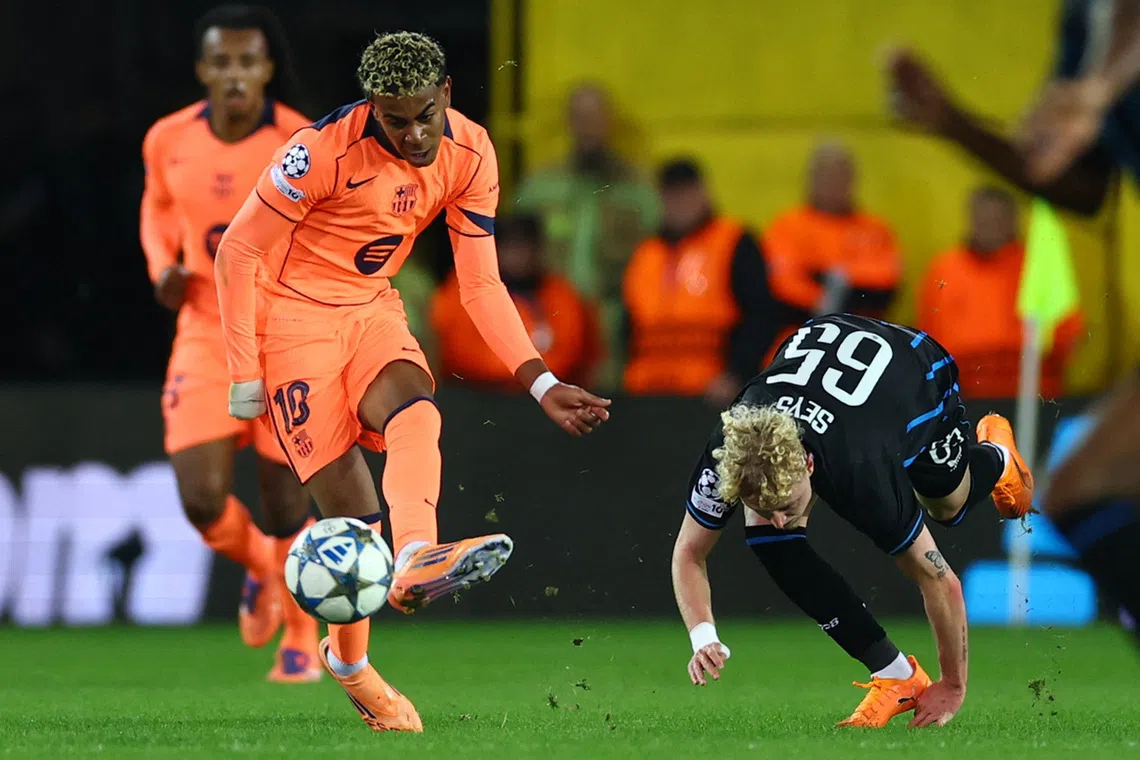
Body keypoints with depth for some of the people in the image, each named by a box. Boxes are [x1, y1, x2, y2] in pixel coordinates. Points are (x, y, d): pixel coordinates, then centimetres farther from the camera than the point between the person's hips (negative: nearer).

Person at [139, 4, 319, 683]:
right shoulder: (169, 141, -4)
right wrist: (163, 267, 0)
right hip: (206, 339, 2)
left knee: (287, 505, 2)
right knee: (202, 498, -12)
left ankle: (302, 639, 28)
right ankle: (259, 564, 25)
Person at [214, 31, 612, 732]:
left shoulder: (470, 155, -6)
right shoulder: (325, 150, -22)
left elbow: (482, 285, 0)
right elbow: (238, 253, -14)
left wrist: (541, 382, -10)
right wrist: (245, 376, -14)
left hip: (372, 311, 5)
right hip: (293, 315, -5)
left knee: (415, 409, -30)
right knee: (349, 510, -13)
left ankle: (414, 562, -51)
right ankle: (350, 666, 4)